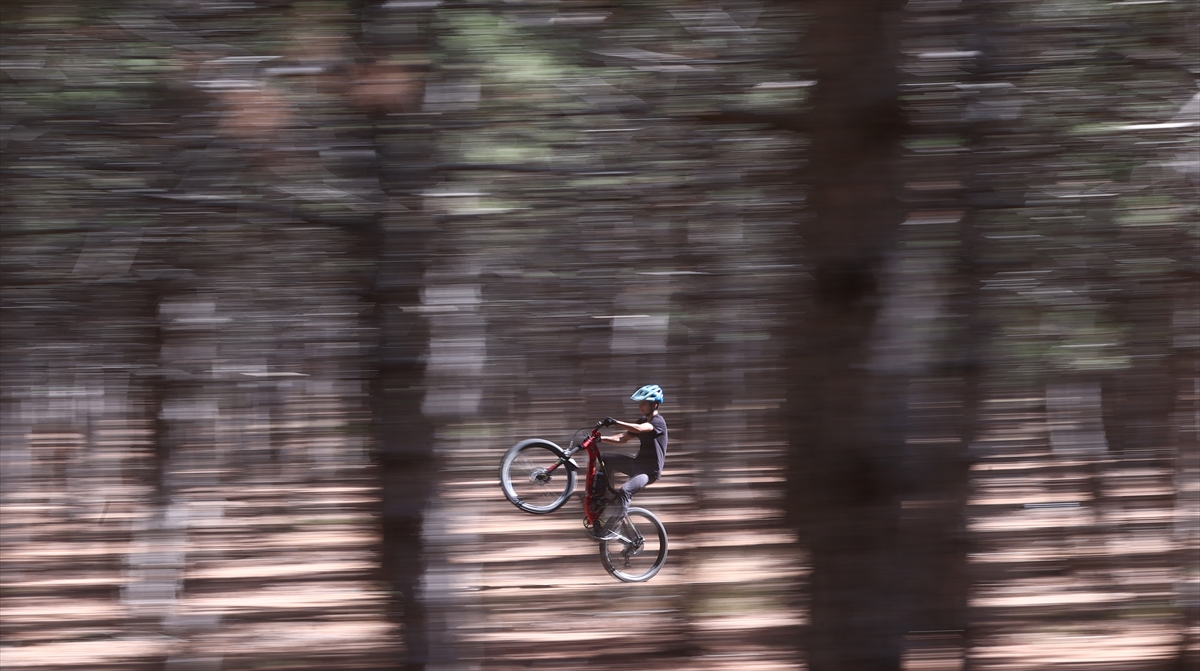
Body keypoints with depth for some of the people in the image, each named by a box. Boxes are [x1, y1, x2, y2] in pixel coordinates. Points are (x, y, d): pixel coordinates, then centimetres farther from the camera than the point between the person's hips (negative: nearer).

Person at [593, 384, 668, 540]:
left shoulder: (658, 422, -15)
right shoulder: (642, 421, 12)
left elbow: (639, 429, -35)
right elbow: (623, 438, 10)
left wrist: (616, 423, -43)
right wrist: (601, 439, -4)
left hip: (650, 471, -9)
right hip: (638, 464, 9)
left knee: (625, 491, -31)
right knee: (605, 460, 0)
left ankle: (610, 530, -23)